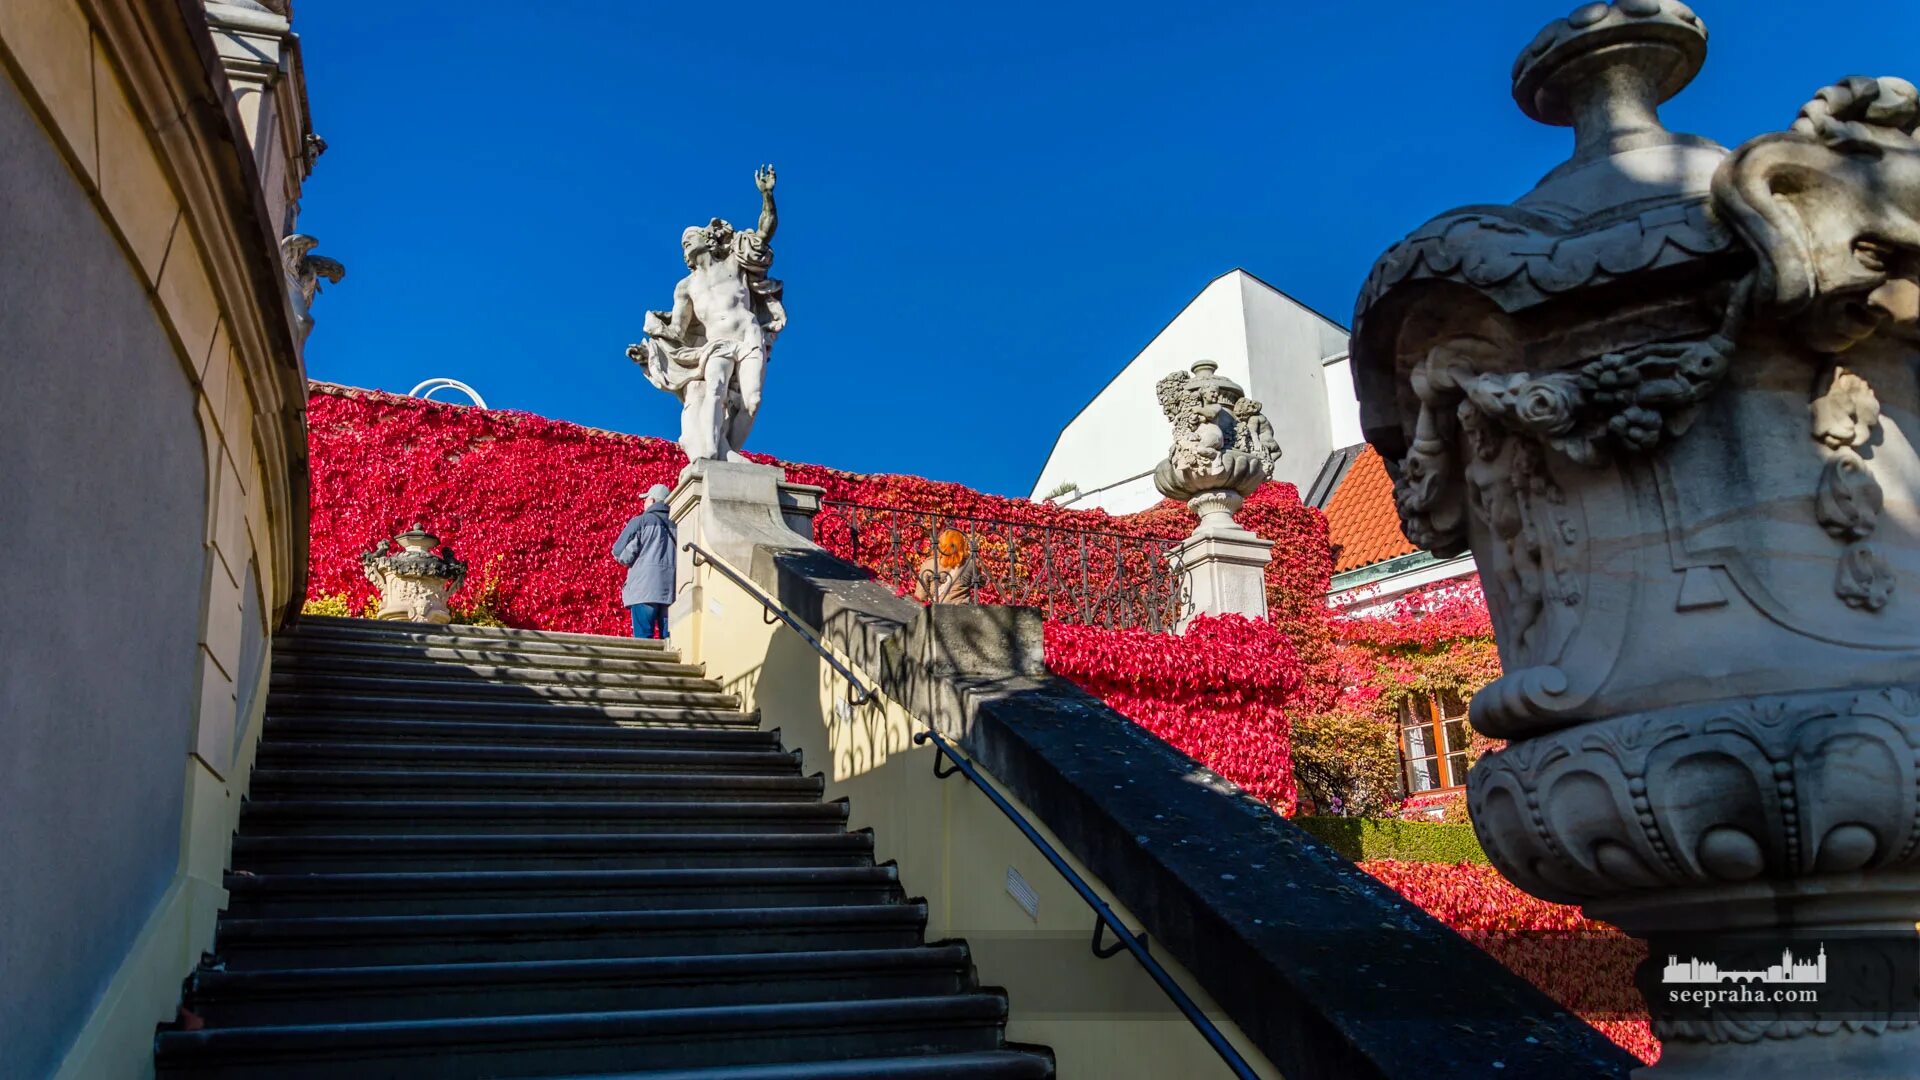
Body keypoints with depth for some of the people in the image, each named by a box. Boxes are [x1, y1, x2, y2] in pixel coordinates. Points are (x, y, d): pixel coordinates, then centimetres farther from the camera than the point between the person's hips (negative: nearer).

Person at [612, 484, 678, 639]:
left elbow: (619, 551, -2)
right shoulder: (676, 525, 13)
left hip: (645, 587, -4)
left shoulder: (640, 521, 3)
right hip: (672, 590, 4)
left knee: (643, 637, -5)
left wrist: (628, 562, 17)